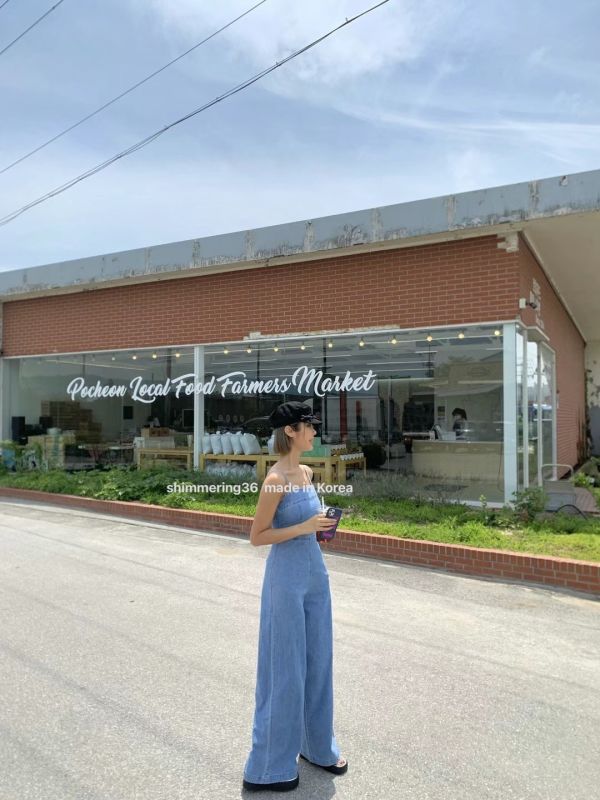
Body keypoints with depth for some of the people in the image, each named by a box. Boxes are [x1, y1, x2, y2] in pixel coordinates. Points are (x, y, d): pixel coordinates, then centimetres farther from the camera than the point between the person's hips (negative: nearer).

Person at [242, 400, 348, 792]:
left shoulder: (307, 473, 7)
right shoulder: (276, 479, -17)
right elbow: (257, 536, -14)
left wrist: (322, 525, 0)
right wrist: (303, 527, -21)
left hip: (315, 572, 8)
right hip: (287, 576, -8)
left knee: (318, 662, 18)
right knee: (286, 669, 4)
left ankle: (317, 746, 37)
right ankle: (268, 768, 22)